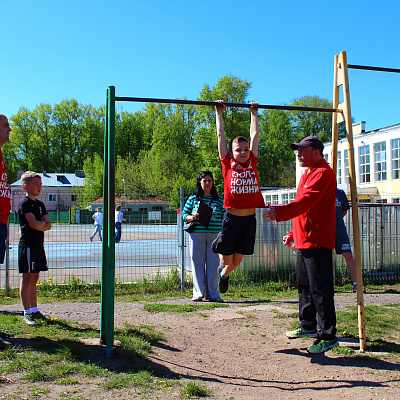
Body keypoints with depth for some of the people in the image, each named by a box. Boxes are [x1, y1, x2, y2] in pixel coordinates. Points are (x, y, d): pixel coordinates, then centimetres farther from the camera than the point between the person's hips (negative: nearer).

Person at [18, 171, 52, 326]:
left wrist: (41, 224, -9)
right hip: (28, 244, -8)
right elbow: (33, 224, -18)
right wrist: (43, 223, 0)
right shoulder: (24, 203, -8)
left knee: (34, 278, 12)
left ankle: (34, 310, 19)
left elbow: (49, 225, 10)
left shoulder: (40, 204, 16)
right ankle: (27, 313, 0)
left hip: (38, 244, 8)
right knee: (27, 278, -4)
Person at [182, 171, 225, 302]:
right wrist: (191, 217, -12)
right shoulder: (193, 199, 9)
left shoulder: (219, 200, 12)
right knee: (197, 263, 0)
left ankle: (212, 293, 9)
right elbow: (184, 214, 9)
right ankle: (198, 293, 6)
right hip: (196, 234, -1)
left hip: (214, 235, 1)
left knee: (213, 263, 1)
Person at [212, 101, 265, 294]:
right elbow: (221, 135, 7)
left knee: (237, 261, 13)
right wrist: (219, 113, 16)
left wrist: (254, 113, 26)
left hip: (249, 219, 3)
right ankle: (219, 243, 43)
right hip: (232, 218, -3)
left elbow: (255, 134, 17)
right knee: (226, 259, 9)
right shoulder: (228, 164, 0)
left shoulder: (252, 163, 7)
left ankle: (224, 273, 45)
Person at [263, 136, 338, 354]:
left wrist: (279, 213, -38)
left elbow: (305, 202, -28)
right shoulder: (309, 173, 21)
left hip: (318, 242, -11)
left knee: (320, 290, -7)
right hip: (304, 240, 11)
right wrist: (293, 233, 23)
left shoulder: (323, 173, -13)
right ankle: (308, 326, 31)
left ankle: (328, 336, 0)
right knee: (304, 286, 18)